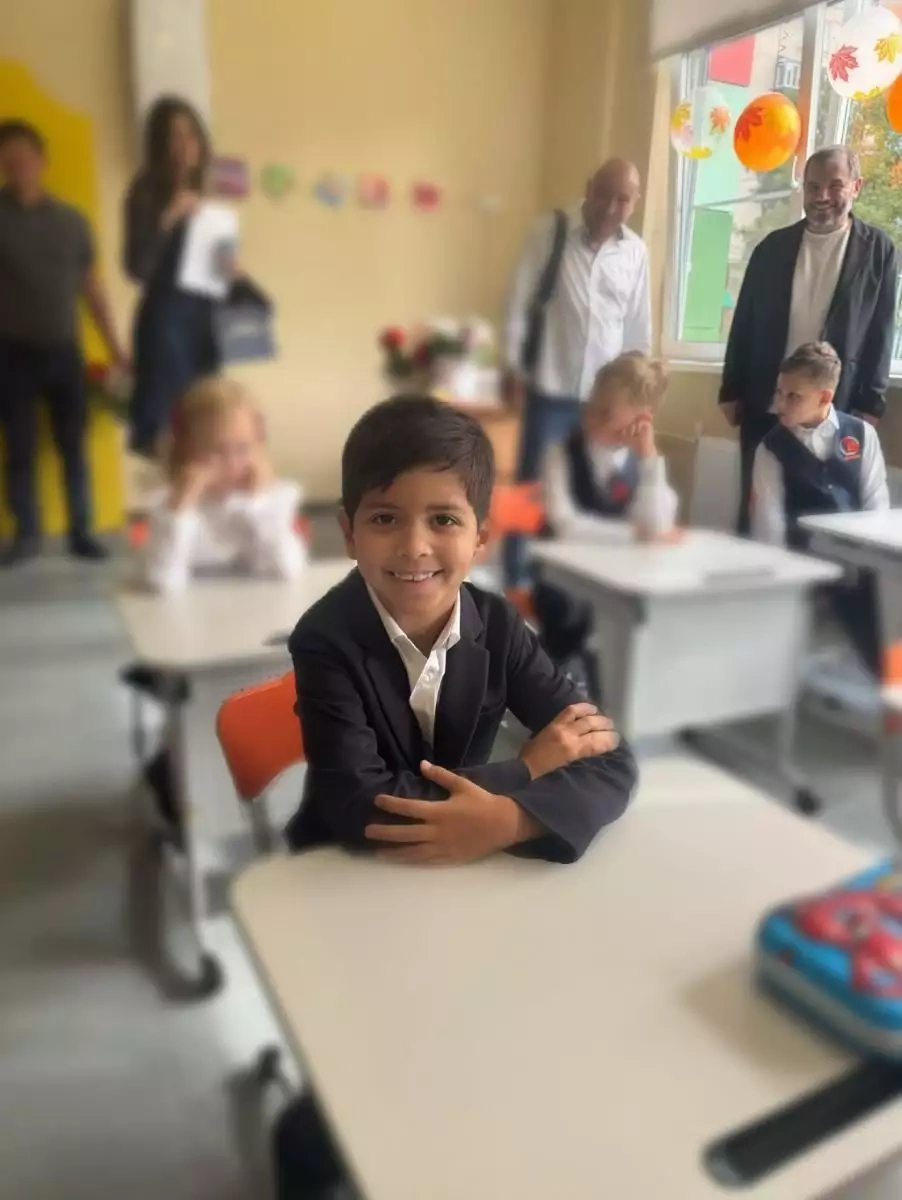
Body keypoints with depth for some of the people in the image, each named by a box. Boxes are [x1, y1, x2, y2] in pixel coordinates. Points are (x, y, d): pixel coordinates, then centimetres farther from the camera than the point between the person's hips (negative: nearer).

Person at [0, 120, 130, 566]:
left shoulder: (71, 220, 7)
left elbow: (91, 285, 11)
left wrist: (114, 345, 9)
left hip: (63, 350, 1)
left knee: (73, 446, 4)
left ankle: (81, 532, 12)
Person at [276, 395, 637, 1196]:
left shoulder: (496, 626, -13)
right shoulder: (327, 642, -23)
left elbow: (613, 763, -16)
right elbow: (359, 810, -33)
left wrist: (508, 818, -37)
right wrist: (527, 767, -25)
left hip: (471, 866, 4)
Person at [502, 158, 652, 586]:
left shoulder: (635, 251, 5)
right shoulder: (552, 231, -2)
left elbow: (638, 324, 10)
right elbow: (520, 301, -2)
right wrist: (514, 367, -5)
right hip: (550, 389, -3)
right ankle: (516, 583, 13)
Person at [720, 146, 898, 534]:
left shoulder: (878, 250, 2)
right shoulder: (772, 246, 6)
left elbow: (881, 332, 1)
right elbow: (745, 322, 8)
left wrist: (870, 404, -5)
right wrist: (731, 391, 5)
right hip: (765, 407, 2)